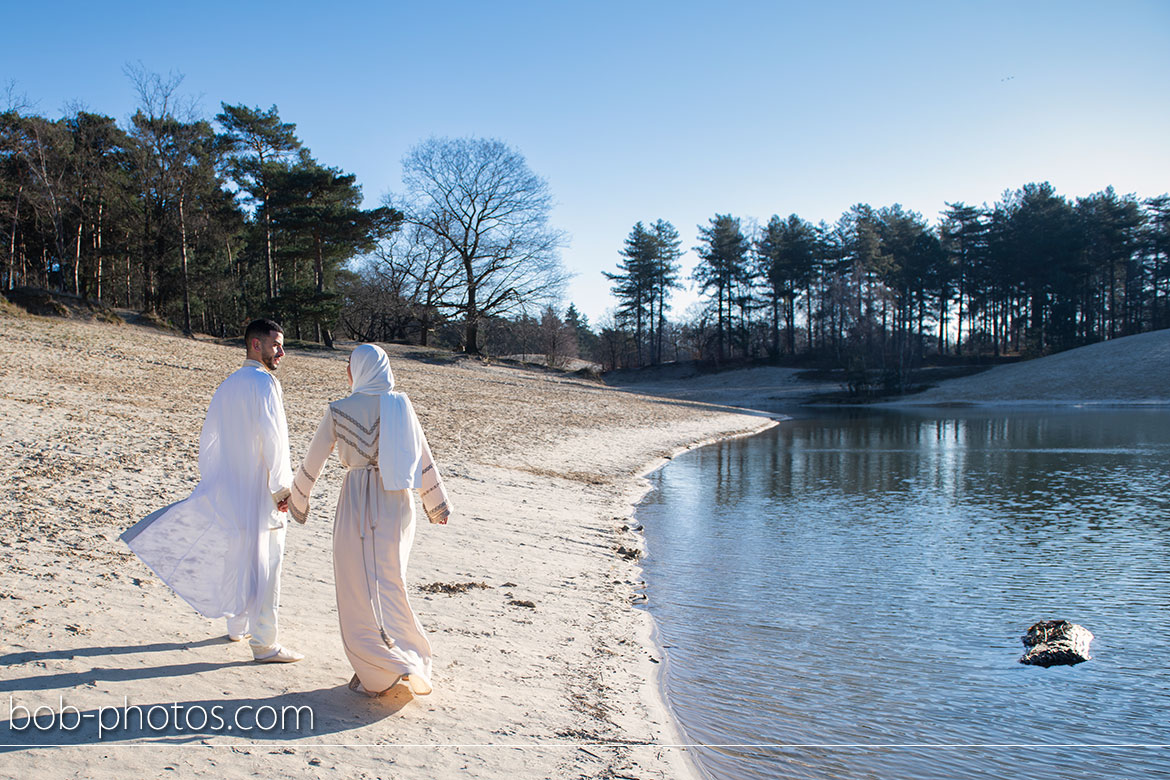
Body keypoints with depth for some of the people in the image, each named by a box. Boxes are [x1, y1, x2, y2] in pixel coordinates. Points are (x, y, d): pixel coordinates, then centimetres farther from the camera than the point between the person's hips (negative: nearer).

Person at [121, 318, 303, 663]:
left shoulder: (227, 385, 11)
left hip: (228, 489, 8)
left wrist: (211, 482, 22)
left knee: (236, 556, 20)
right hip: (260, 492, -8)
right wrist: (282, 487, -15)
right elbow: (272, 438, -21)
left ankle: (237, 626, 34)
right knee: (263, 564, -2)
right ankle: (264, 643, 3)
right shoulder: (263, 382, -15)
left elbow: (208, 438, 16)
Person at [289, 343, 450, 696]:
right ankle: (404, 661, 21)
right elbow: (423, 458, 5)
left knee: (359, 590, 7)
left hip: (358, 503, -4)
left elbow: (314, 461, 3)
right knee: (387, 582, 17)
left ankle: (375, 676, 7)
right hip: (397, 504, 4)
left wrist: (297, 498, 19)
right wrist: (436, 503, 16)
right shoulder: (401, 405, 1)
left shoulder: (339, 411, -7)